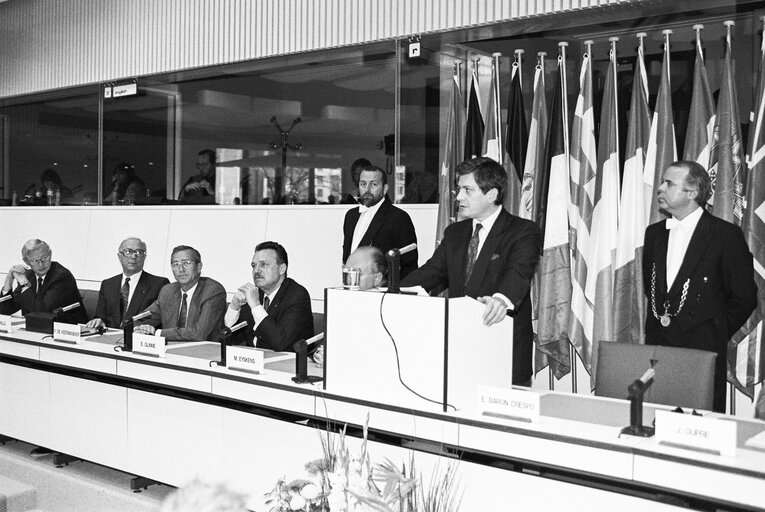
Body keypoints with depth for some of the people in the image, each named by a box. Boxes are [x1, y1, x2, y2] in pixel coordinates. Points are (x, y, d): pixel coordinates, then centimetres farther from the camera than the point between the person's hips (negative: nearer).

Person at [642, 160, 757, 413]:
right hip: (656, 345, 5)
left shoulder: (726, 234, -6)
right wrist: (660, 321, 13)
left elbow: (744, 297, -3)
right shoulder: (654, 233, 11)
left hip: (701, 350, -5)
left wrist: (715, 334, 1)